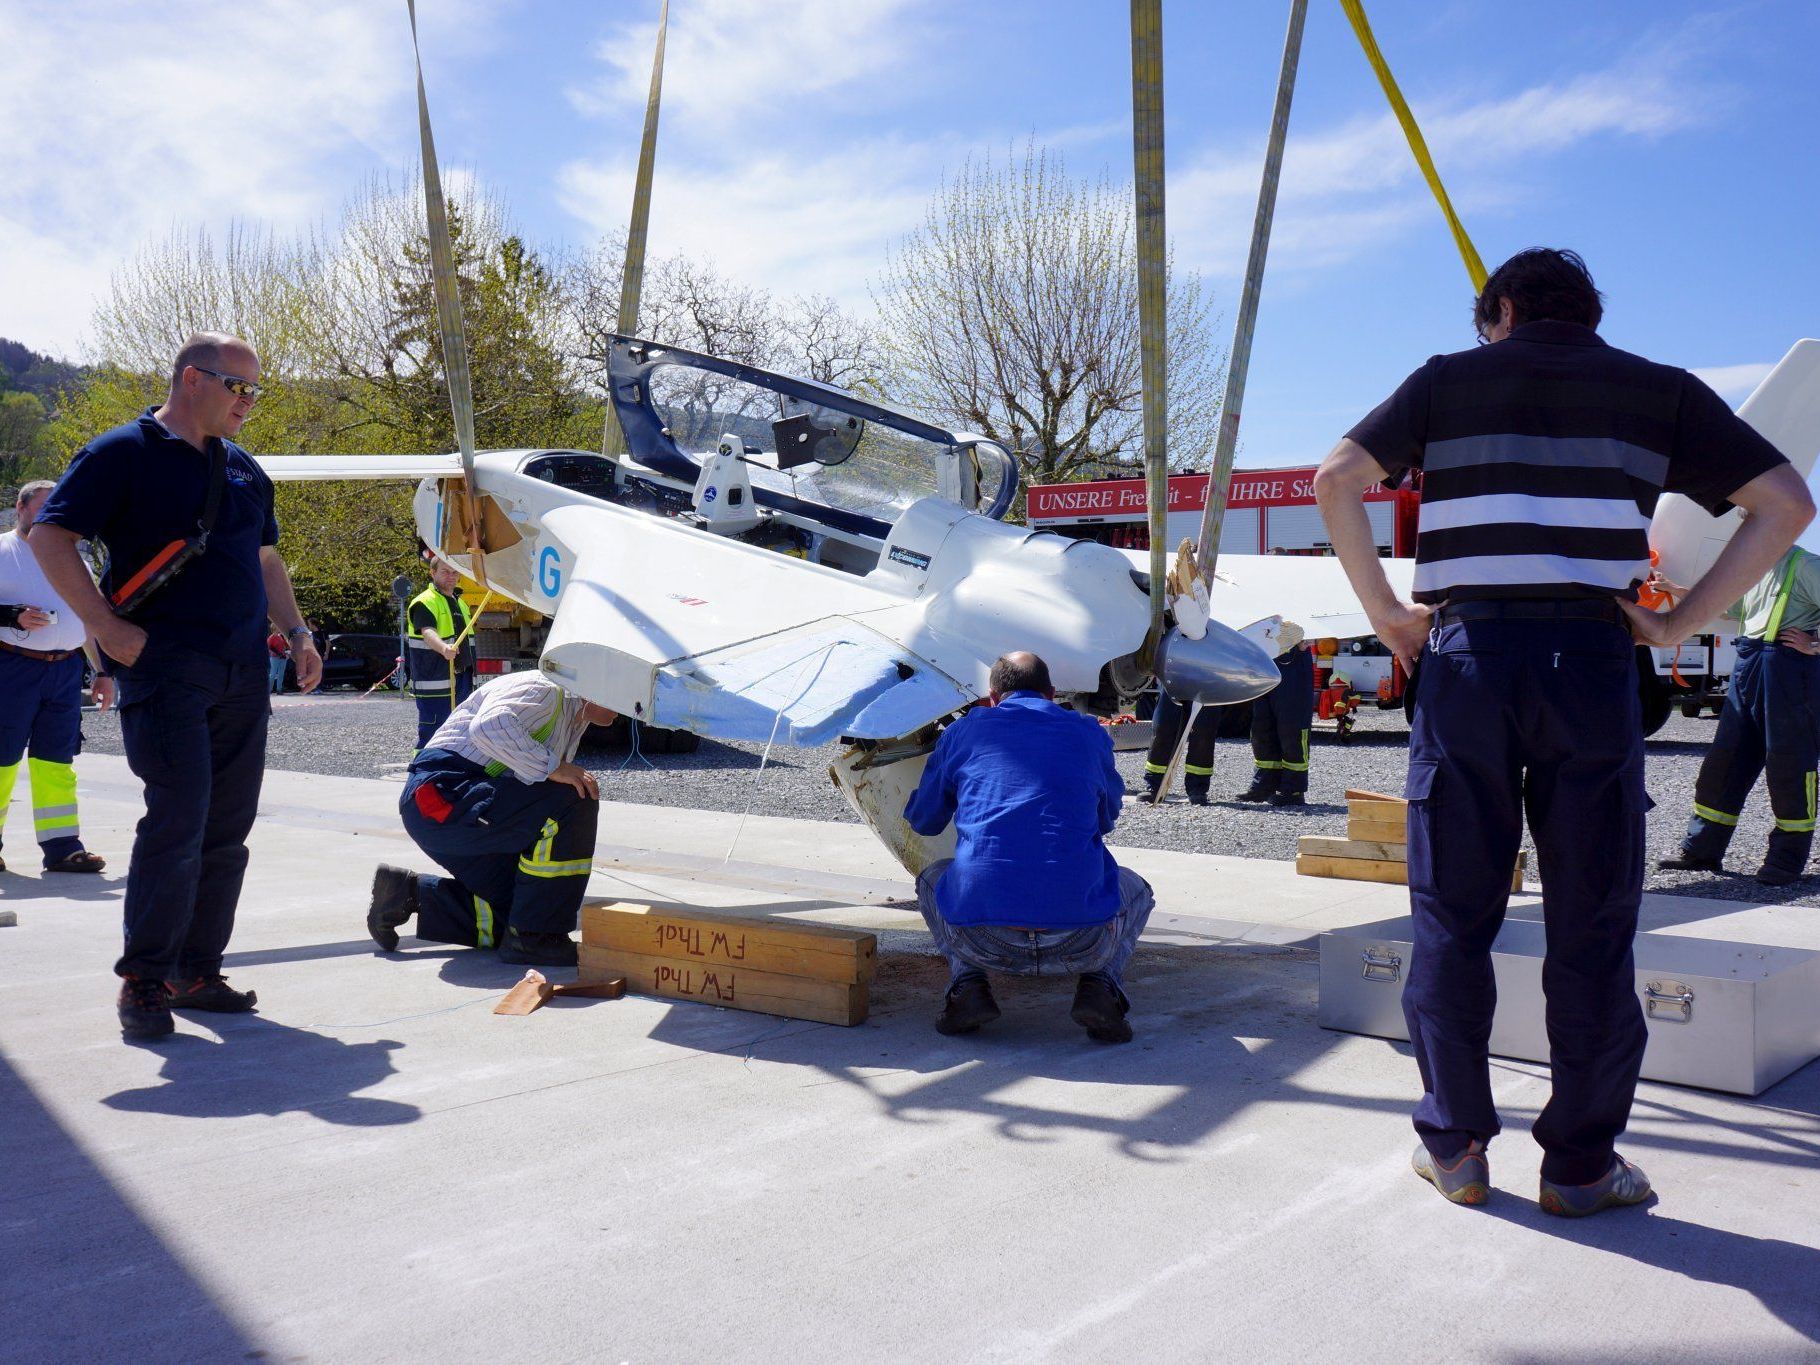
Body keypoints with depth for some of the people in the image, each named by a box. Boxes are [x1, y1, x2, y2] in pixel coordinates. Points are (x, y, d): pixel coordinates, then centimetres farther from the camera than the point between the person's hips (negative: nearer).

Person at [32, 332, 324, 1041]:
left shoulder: (243, 469, 18)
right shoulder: (122, 452, -3)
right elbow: (50, 536, -7)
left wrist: (296, 632, 14)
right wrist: (105, 625, -14)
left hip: (243, 675, 7)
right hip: (164, 667, -7)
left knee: (227, 830, 7)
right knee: (177, 822, -12)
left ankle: (197, 971, 17)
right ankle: (143, 979, 0)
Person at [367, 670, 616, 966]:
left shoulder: (575, 721, 20)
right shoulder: (543, 689, -10)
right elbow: (489, 727, -31)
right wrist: (552, 768, -30)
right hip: (438, 795, -10)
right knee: (571, 803, -25)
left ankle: (408, 893, 16)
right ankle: (532, 939, -18)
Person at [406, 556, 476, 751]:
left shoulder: (460, 603, 20)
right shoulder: (424, 603, -9)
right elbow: (428, 632, -28)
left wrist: (469, 675, 29)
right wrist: (444, 648, -49)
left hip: (461, 679, 9)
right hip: (436, 682, -9)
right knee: (432, 734, -11)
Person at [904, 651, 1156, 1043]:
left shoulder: (963, 732, 15)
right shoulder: (1089, 733, 16)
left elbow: (922, 821, 29)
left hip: (982, 941, 0)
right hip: (1081, 944, 0)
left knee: (932, 880, 34)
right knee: (1135, 891, 34)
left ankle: (967, 984, 10)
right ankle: (1101, 985, 7)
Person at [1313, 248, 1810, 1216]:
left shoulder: (1450, 381, 12)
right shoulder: (1659, 391, 14)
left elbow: (1337, 479, 1)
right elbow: (1786, 504, 8)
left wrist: (1384, 610, 4)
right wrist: (1679, 624, 4)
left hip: (1466, 653, 0)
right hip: (1589, 659, 0)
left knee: (1453, 911, 8)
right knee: (1590, 924, 6)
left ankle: (1454, 1145, 13)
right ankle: (1581, 1163, 12)